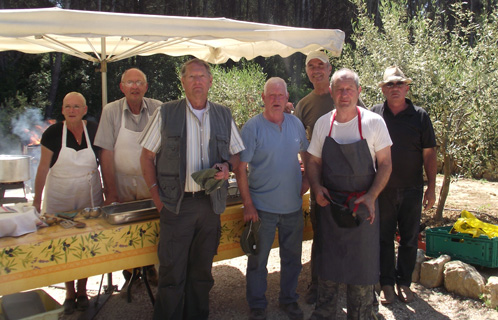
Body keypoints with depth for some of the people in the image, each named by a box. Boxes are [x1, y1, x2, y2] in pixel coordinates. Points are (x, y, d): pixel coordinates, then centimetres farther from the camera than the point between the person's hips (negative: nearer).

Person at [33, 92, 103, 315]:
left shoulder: (94, 131, -4)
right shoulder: (53, 133, -8)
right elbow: (43, 168, -3)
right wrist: (36, 201, -2)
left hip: (89, 196, 1)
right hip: (59, 197, -1)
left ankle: (82, 290, 25)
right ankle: (69, 292, 24)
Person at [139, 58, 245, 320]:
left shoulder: (223, 116, 9)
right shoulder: (166, 113, 2)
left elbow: (236, 153, 16)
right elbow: (147, 156, 3)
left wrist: (227, 166, -7)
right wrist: (157, 196, -5)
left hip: (211, 203, 3)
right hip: (176, 203, -3)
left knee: (201, 271, 14)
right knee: (172, 272, 0)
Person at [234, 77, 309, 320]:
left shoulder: (296, 124, 4)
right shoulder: (252, 127, -10)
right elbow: (240, 169, -11)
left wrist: (306, 179, 5)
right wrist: (248, 205, -14)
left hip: (293, 206, 4)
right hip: (262, 207, -4)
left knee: (292, 257, 17)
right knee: (258, 259, 8)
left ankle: (289, 299, 37)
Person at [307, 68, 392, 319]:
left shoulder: (374, 122, -5)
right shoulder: (323, 123, 3)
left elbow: (385, 164, -3)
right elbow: (313, 162, 10)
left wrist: (371, 196, -16)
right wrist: (317, 187, -9)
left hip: (362, 205, -2)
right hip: (329, 203, 2)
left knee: (363, 261, 5)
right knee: (327, 260, 10)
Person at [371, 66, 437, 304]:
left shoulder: (420, 116, 1)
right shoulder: (374, 114, 0)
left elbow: (429, 153, 3)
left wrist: (431, 187, -2)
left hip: (412, 189, 1)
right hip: (383, 189, 0)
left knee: (409, 239, 10)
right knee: (384, 238, 8)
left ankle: (404, 282, 26)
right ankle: (387, 284, 21)